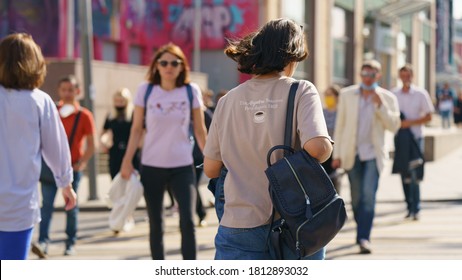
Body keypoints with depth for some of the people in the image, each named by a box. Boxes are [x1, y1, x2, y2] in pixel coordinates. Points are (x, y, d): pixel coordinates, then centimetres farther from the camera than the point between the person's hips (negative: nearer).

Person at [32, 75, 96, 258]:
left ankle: (71, 243, 16)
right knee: (47, 204, -10)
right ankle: (43, 242, -17)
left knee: (71, 206, 6)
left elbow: (91, 145, 1)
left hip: (72, 167, -1)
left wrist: (81, 163, -9)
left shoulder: (84, 115, -1)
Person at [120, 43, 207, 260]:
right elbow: (137, 129, 3)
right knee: (155, 225, 8)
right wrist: (127, 160, -1)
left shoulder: (191, 91, -1)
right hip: (152, 167, 1)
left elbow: (200, 130, 3)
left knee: (187, 222, -12)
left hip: (182, 166, -1)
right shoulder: (146, 90, -1)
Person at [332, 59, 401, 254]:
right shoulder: (347, 95, 4)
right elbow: (340, 125, 7)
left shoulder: (387, 98, 0)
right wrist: (337, 154, 4)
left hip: (373, 153, -2)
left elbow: (394, 126, -7)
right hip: (352, 154, 2)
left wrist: (380, 105, -18)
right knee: (356, 198, 9)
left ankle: (363, 238, -15)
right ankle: (362, 229, 29)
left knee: (368, 195, -16)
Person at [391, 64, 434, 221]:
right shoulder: (393, 94, 7)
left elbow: (428, 117, -2)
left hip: (415, 138, -3)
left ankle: (415, 209, -8)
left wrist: (410, 122, -14)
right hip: (399, 138, 3)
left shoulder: (421, 94, -1)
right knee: (404, 175, 7)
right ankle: (410, 206, 16)